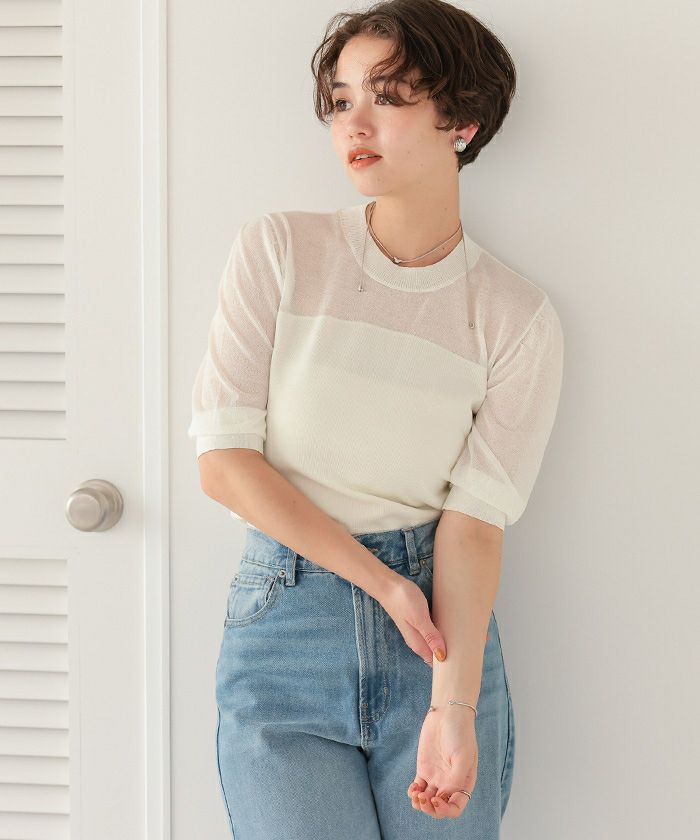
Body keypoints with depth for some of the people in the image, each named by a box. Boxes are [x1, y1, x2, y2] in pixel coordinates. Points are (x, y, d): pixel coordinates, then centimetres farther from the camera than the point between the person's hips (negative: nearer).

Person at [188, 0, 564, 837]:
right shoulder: (277, 250, -2)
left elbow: (475, 517, -8)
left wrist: (453, 709, -18)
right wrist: (380, 579, -11)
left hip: (438, 621, 1)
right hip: (281, 628, 0)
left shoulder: (518, 317, -2)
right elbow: (223, 460, -6)